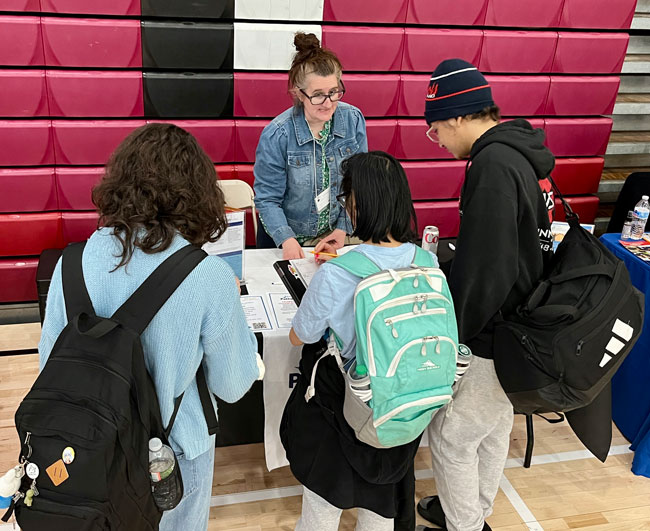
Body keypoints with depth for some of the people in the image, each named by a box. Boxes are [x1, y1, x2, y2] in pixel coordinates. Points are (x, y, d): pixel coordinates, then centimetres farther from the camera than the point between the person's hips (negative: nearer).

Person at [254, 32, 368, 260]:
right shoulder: (276, 135, -23)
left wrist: (344, 228, -7)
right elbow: (267, 199, -17)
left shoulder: (353, 119, -12)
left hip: (333, 236, 3)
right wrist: (286, 239, -30)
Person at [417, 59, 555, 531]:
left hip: (490, 342, -10)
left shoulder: (493, 166, -25)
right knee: (493, 426, 24)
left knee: (451, 436, 8)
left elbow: (482, 271, -25)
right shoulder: (521, 152, 5)